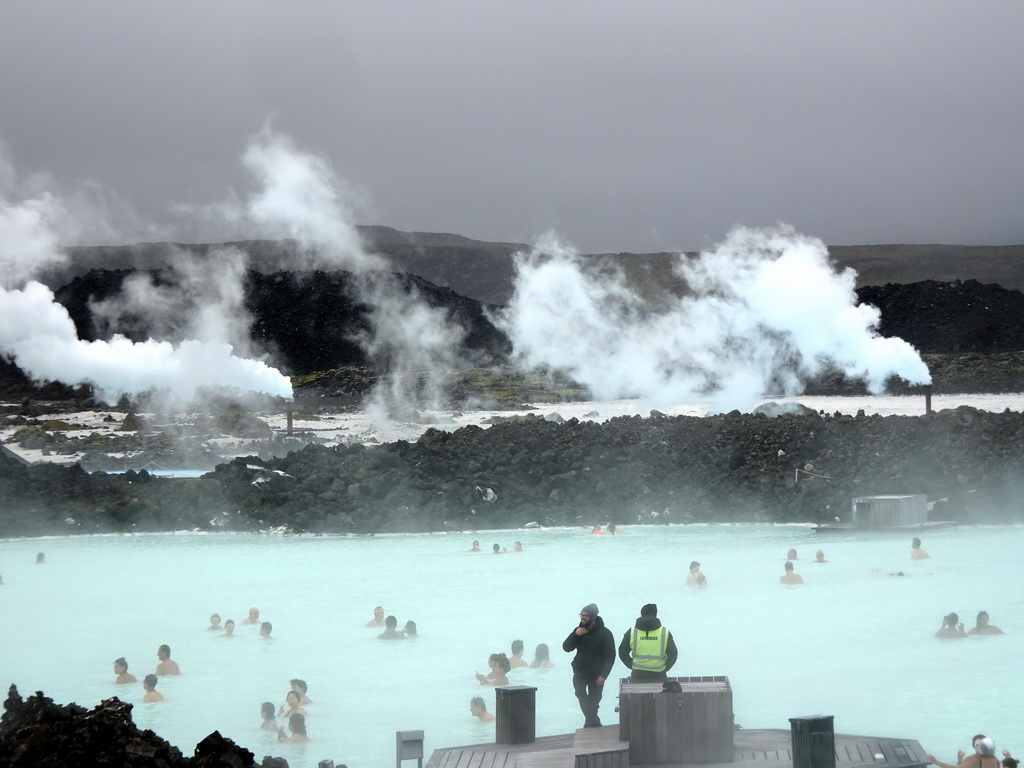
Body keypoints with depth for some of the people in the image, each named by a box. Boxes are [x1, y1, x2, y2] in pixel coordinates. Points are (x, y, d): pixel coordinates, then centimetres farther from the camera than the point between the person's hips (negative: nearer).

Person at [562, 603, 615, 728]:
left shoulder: (605, 633, -10)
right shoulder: (579, 630, 3)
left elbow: (610, 656, -10)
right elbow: (566, 648, 1)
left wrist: (603, 675, -18)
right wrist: (575, 634, -15)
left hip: (596, 673, -2)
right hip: (580, 671, 2)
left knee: (594, 699, 3)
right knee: (580, 693, -19)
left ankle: (590, 722, 17)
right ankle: (593, 721, -21)